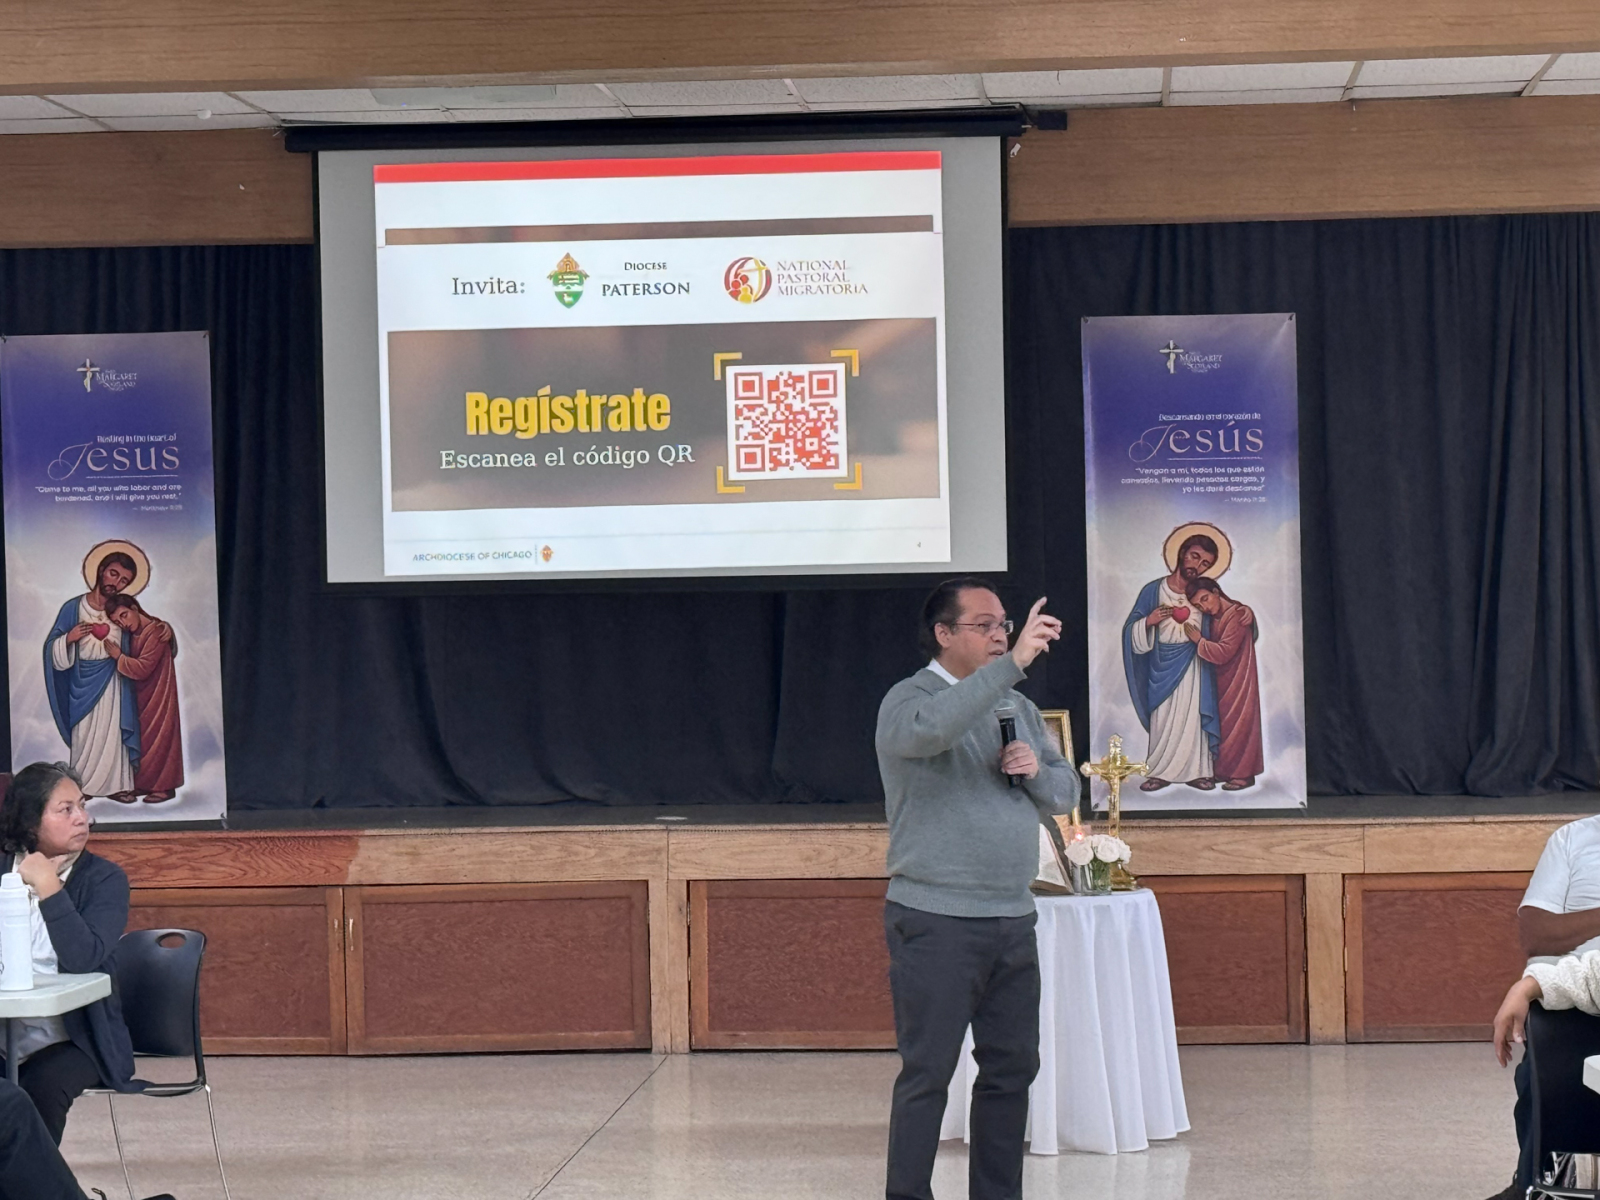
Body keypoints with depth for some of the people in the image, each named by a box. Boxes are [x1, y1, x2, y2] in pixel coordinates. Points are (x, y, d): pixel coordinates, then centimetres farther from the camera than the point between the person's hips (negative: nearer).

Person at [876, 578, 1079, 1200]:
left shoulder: (1017, 705, 16)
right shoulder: (910, 699, -6)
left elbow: (1066, 793, 20)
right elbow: (931, 728, -32)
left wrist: (1036, 770, -3)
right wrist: (1012, 663, -34)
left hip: (1012, 922, 7)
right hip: (936, 923, -7)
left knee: (1012, 1068, 9)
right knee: (927, 1073, -4)